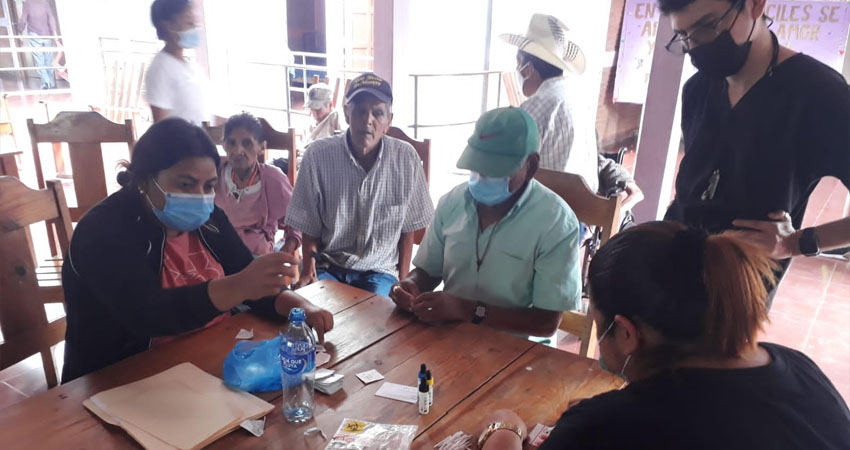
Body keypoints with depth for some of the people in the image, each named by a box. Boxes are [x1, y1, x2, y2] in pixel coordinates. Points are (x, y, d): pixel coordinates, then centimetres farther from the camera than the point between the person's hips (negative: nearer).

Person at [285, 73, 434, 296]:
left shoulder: (406, 158, -10)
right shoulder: (318, 155, -11)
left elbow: (408, 227, 1)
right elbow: (309, 227, -1)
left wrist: (402, 281, 0)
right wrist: (308, 268, -15)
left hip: (379, 270, 0)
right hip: (327, 266, 0)